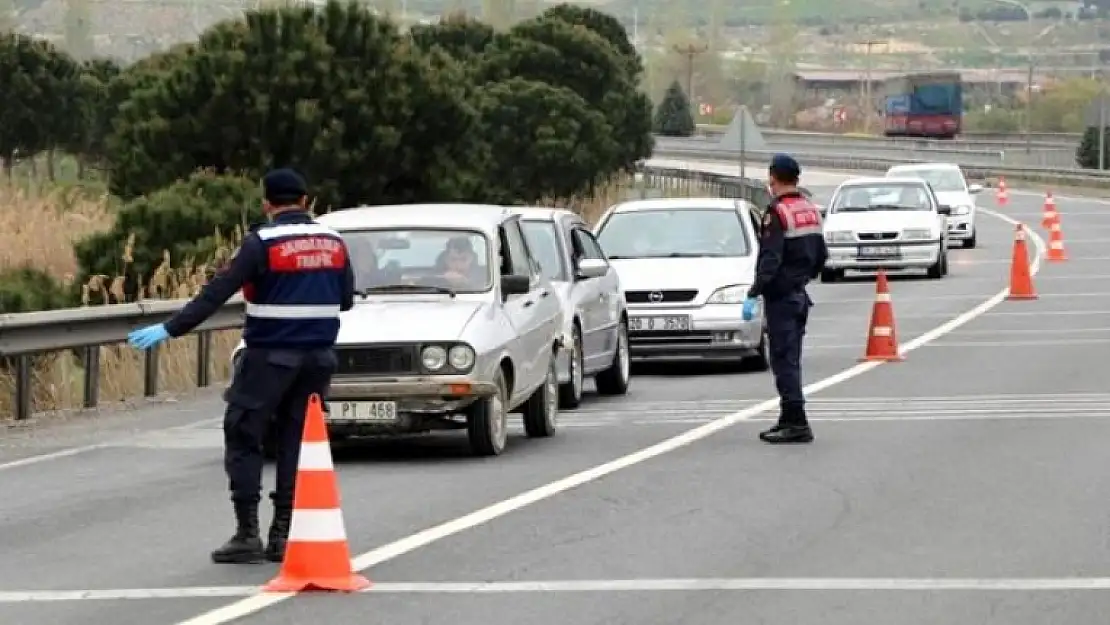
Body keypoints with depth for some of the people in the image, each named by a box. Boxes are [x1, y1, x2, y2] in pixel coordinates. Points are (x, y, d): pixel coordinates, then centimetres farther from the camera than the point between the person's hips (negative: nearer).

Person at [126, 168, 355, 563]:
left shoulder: (262, 243, -11)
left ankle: (248, 534, -3)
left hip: (270, 356, -5)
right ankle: (284, 535, 9)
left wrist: (170, 330, -12)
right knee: (296, 441, 11)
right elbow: (346, 300, 14)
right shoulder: (333, 242, 6)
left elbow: (217, 293, -14)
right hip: (318, 356, 5)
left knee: (243, 439, 3)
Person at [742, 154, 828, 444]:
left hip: (780, 297, -9)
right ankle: (789, 420, 21)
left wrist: (753, 295, -23)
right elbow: (821, 255, 18)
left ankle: (797, 423, -12)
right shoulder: (811, 210, 11)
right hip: (800, 295, 9)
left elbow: (770, 260, -23)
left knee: (784, 359, -8)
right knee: (790, 360, 16)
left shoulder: (777, 213, -16)